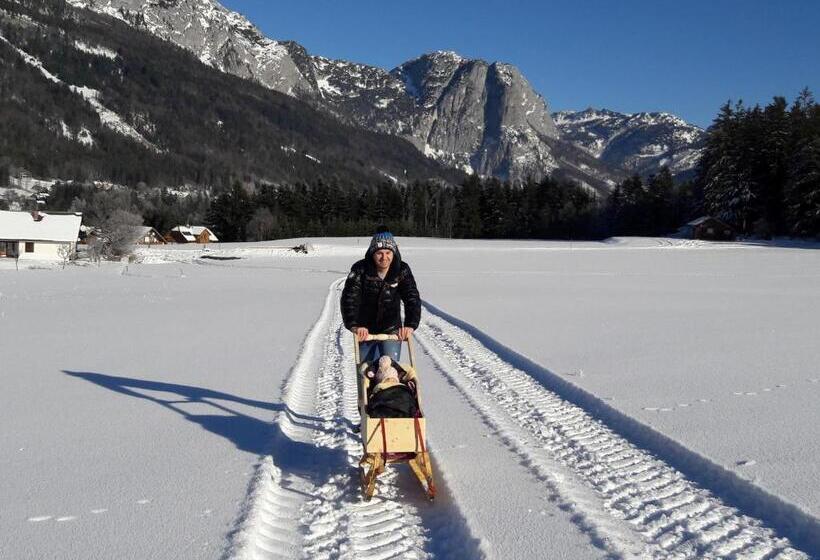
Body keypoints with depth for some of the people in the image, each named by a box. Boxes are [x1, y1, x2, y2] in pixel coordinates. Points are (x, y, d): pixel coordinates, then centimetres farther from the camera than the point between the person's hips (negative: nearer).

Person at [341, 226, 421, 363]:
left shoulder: (402, 270, -12)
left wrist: (410, 325, -37)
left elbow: (412, 298, -20)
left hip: (391, 331, 0)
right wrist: (354, 325, -41)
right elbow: (349, 299, -25)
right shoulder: (360, 269, -16)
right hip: (365, 331, 1)